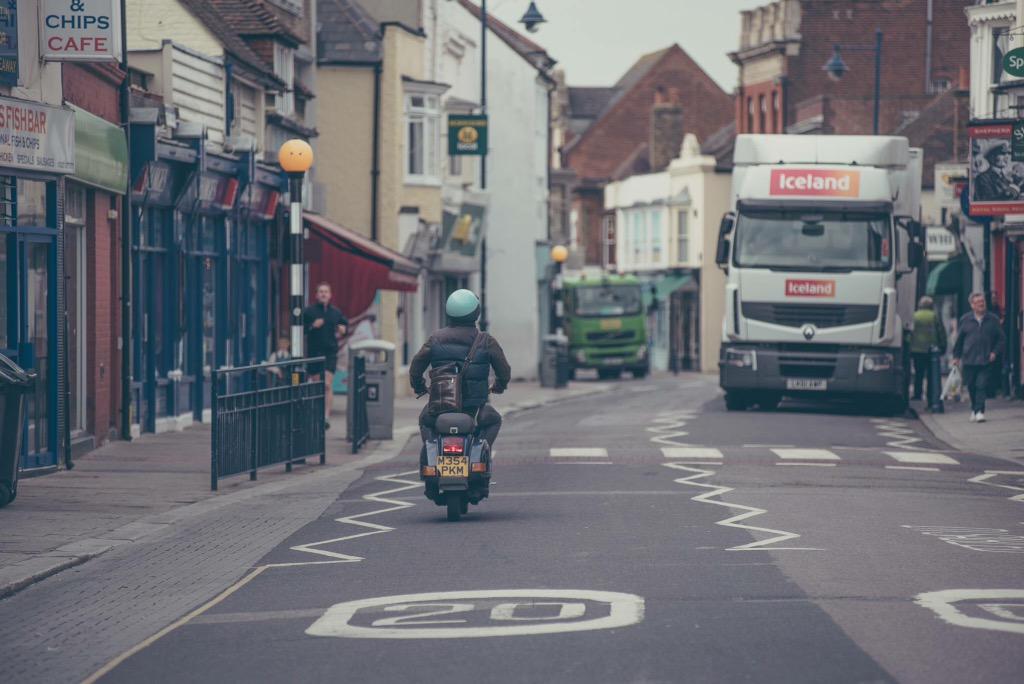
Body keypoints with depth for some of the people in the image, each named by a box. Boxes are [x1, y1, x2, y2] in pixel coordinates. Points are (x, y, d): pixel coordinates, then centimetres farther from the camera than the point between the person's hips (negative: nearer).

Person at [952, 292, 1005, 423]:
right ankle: (975, 408, 26)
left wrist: (995, 352, -3)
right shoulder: (965, 320, 5)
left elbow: (1001, 339, 10)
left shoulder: (992, 320, 4)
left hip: (985, 361, -1)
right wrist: (956, 356, 10)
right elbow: (959, 339, 13)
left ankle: (979, 411, -12)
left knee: (981, 385, -11)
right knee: (971, 386, 7)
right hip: (969, 360, 1)